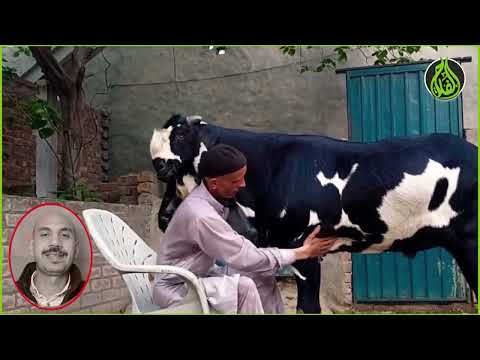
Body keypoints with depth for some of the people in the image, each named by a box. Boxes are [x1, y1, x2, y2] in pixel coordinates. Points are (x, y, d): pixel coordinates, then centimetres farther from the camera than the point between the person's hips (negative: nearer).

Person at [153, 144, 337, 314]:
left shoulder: (216, 198, -4)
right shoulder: (200, 215, -31)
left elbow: (238, 245, 5)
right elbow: (245, 259, -26)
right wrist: (302, 252, -17)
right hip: (175, 288, -9)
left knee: (263, 278, 0)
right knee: (242, 287, -27)